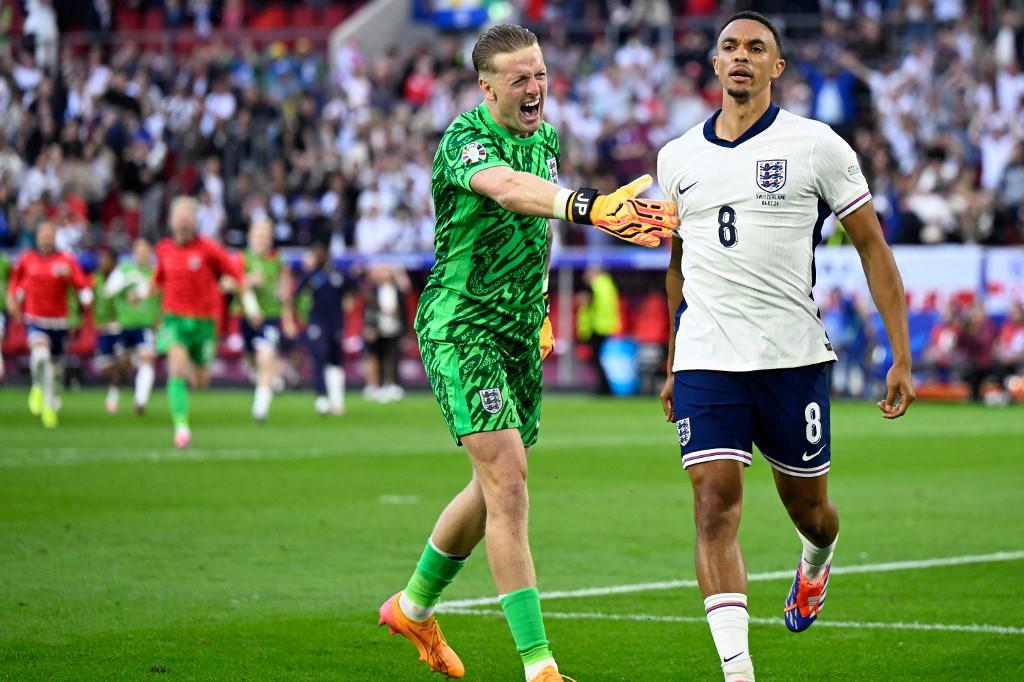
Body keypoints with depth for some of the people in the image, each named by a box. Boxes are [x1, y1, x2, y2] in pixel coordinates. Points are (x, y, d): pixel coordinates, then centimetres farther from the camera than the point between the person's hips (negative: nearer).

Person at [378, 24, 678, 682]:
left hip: (520, 332, 8)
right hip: (461, 326, -8)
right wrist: (588, 206, -58)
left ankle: (414, 606, 40)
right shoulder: (464, 140, -18)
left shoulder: (545, 138, 8)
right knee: (508, 482, -17)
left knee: (496, 487, 17)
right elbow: (508, 188, -41)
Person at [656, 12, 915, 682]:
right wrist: (674, 365, 25)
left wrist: (901, 355, -4)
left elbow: (873, 246, 1)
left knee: (807, 505, 12)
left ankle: (816, 564, 50)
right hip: (706, 363, 2)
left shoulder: (816, 145, -3)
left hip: (794, 357, -2)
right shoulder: (677, 158, 9)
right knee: (716, 504, -13)